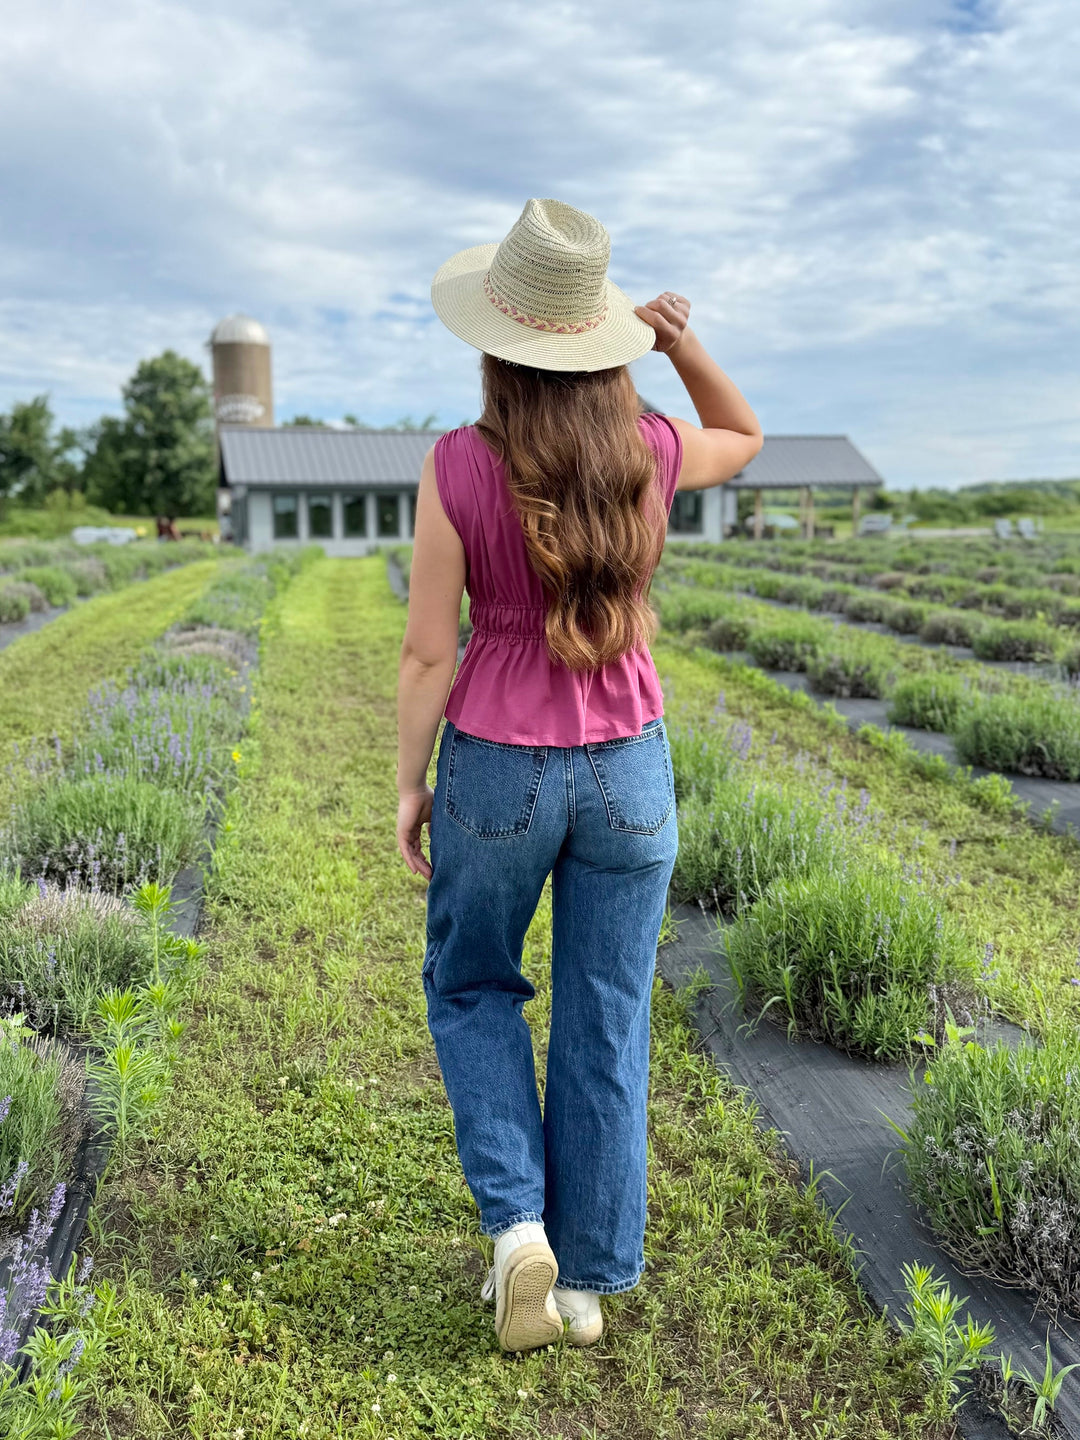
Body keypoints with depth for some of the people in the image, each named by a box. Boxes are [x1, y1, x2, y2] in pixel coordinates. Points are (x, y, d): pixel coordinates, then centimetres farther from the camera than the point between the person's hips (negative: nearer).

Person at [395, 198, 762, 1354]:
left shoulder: (457, 467, -13)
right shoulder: (649, 453, -5)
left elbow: (428, 650, -11)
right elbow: (745, 438, 19)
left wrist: (409, 785, 2)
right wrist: (683, 345, 2)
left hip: (498, 768, -2)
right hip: (627, 767, 3)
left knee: (470, 988, 23)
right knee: (606, 1024, 13)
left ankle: (518, 1223, 12)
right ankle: (587, 1281, 26)